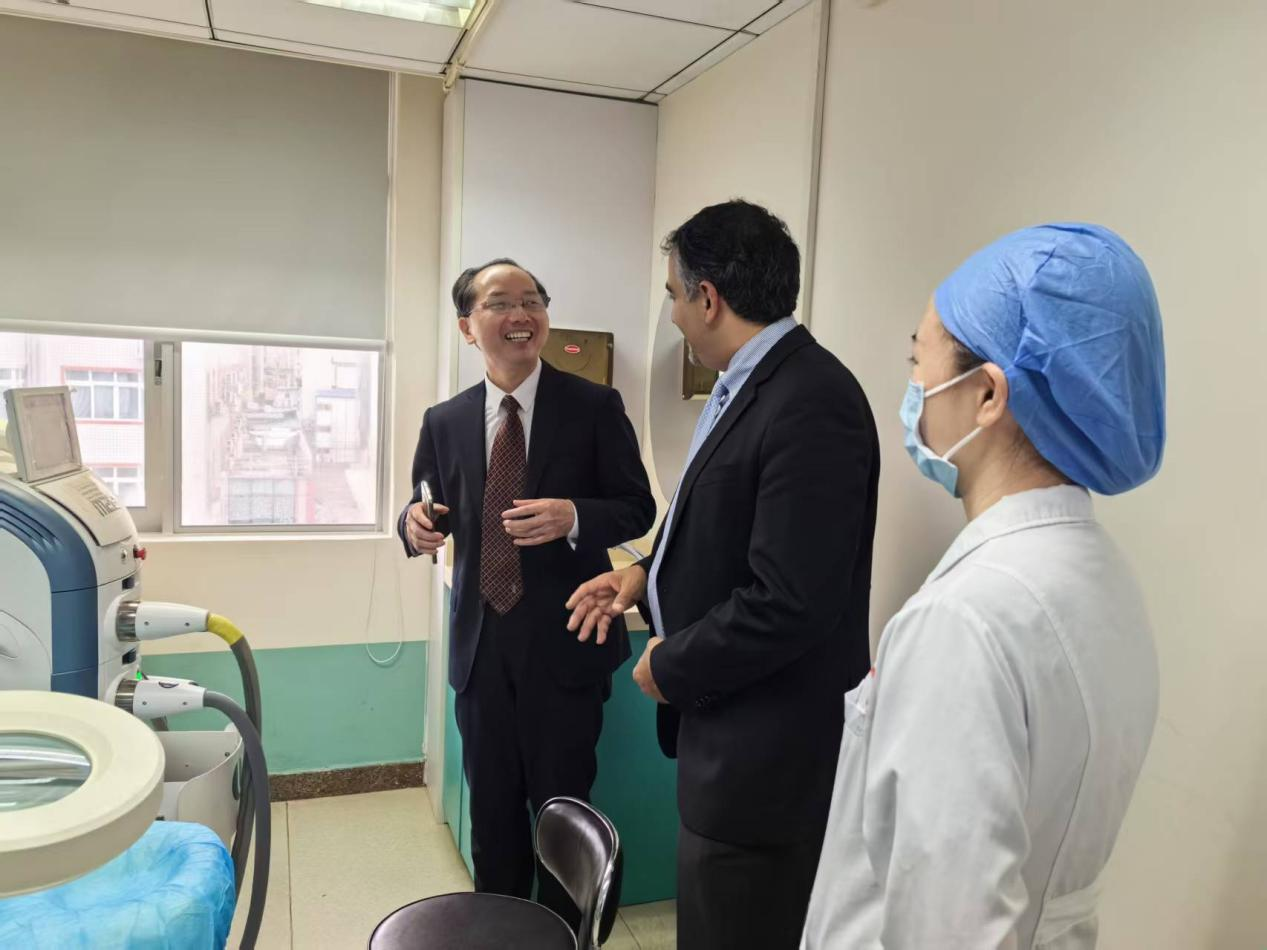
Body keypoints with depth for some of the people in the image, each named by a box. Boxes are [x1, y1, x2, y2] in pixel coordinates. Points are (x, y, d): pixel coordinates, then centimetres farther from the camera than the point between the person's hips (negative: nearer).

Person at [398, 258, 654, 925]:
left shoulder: (594, 407, -7)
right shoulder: (444, 422, 4)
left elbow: (638, 509, -6)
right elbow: (431, 512, 11)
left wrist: (573, 517, -25)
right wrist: (416, 523, -13)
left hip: (563, 642, -3)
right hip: (481, 642, 4)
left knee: (561, 806, 11)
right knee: (491, 806, 18)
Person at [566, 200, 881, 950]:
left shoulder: (809, 402, -25)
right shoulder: (754, 383, 6)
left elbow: (789, 602, -28)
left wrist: (671, 666, -15)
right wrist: (648, 575, 5)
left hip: (765, 750, -9)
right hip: (735, 728, 9)